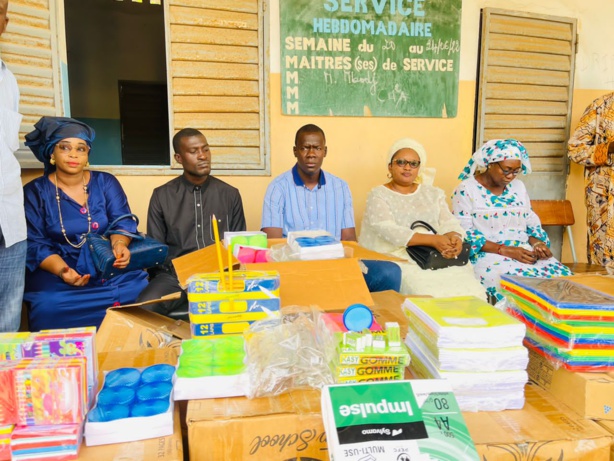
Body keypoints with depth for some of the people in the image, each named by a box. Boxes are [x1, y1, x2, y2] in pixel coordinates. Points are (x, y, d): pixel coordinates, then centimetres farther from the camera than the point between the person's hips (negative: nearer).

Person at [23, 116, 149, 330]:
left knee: (142, 290, -26)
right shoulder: (34, 192, 4)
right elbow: (35, 244, -4)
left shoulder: (106, 182, 7)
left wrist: (119, 245, -28)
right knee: (49, 307, -32)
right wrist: (62, 270, -24)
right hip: (56, 273, -1)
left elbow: (122, 221, -3)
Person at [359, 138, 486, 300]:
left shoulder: (433, 193, 19)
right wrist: (432, 240, -21)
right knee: (430, 293, -30)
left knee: (471, 291, -20)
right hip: (398, 257, -4)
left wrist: (455, 237, -17)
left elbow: (448, 222, 8)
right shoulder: (378, 195, 3)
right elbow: (388, 230, -12)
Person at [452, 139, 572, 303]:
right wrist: (504, 250, -19)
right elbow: (464, 233, -12)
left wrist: (538, 243, -5)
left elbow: (532, 224, 19)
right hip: (487, 255, -6)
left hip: (525, 252, 6)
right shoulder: (466, 190, -5)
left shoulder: (519, 187, 15)